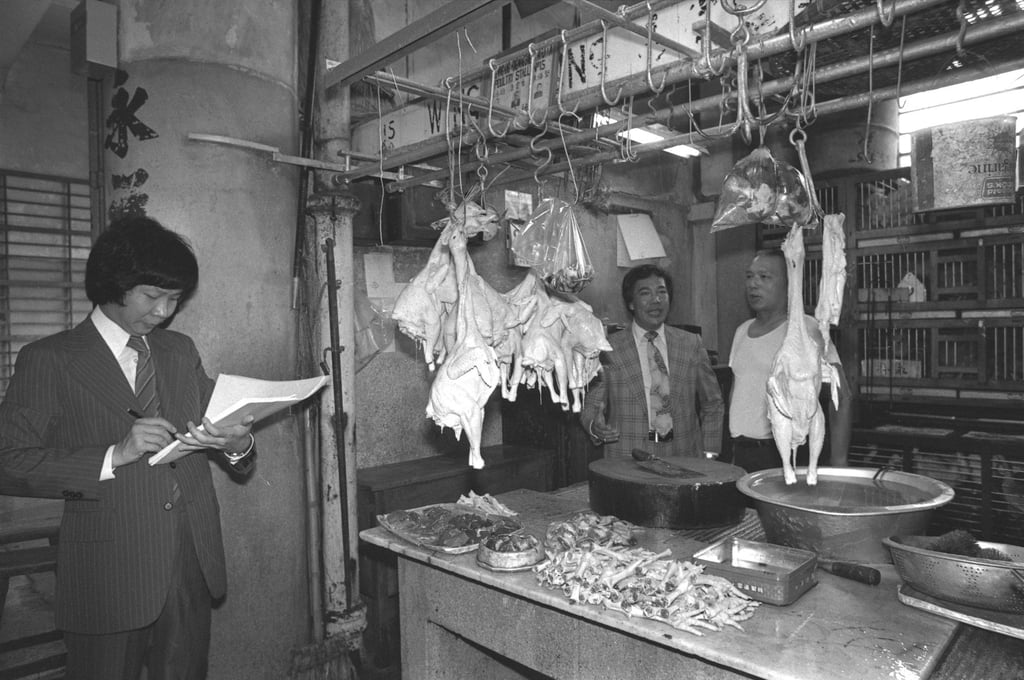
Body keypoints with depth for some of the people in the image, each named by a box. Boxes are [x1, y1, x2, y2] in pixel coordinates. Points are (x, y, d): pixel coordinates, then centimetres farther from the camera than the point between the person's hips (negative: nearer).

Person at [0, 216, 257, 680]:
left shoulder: (181, 350, 11)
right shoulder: (48, 359, -4)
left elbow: (214, 426, 12)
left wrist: (237, 445, -11)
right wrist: (112, 455, -23)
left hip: (192, 567, 4)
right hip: (109, 576, -4)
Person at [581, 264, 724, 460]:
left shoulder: (692, 344, 6)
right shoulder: (608, 349, -2)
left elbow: (713, 405, 11)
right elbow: (591, 405, 1)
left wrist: (709, 455, 3)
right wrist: (595, 425, -20)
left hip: (683, 460, 2)